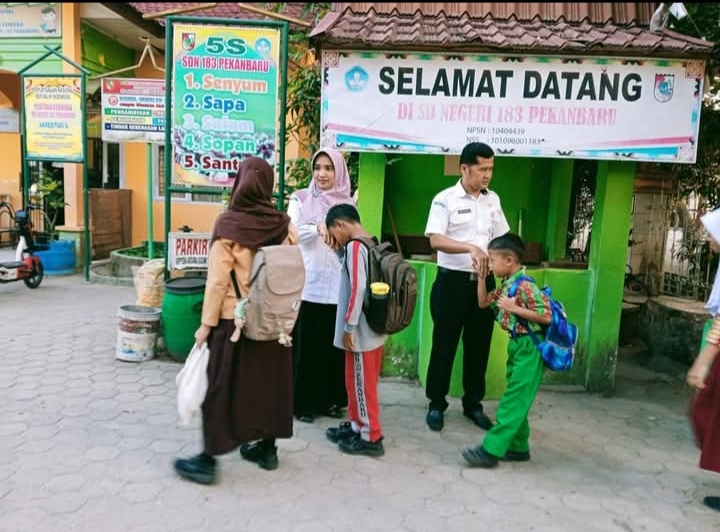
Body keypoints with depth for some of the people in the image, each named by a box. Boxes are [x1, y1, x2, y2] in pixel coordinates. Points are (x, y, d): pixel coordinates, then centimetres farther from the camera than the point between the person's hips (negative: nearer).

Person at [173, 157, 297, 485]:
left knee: (222, 388, 6)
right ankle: (267, 448, 29)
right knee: (269, 383, 16)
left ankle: (208, 459, 14)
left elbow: (217, 281, -14)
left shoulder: (228, 225, -13)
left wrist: (207, 323, -6)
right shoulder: (284, 225, -3)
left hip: (235, 320, -4)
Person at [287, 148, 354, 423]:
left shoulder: (347, 203, 10)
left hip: (338, 285, 2)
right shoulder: (300, 199, 4)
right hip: (307, 284, -2)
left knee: (334, 345, 8)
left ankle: (331, 399, 24)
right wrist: (318, 228, -28)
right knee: (306, 345, 3)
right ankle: (304, 402, 16)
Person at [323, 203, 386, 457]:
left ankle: (371, 438, 13)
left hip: (361, 331, -10)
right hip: (371, 328, 10)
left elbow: (357, 288, -23)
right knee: (357, 382, 20)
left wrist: (348, 327, -20)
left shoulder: (354, 246, -18)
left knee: (361, 384, 2)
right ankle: (357, 425, 32)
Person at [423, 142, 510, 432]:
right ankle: (437, 403, 19)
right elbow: (435, 240, -19)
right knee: (444, 344, 4)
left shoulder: (493, 199, 9)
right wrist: (471, 248, -32)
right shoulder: (445, 199, -9)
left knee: (479, 345, 12)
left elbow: (502, 238, 15)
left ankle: (473, 403, 26)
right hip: (452, 280, -5)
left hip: (484, 281, 5)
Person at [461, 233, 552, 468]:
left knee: (512, 401, -4)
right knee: (516, 401, 15)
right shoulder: (506, 285, 8)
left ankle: (490, 450, 0)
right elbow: (483, 303, 15)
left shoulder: (525, 285, -19)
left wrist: (514, 308, -22)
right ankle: (519, 448, 25)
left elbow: (546, 316, -21)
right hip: (517, 346, 10)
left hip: (529, 349, -10)